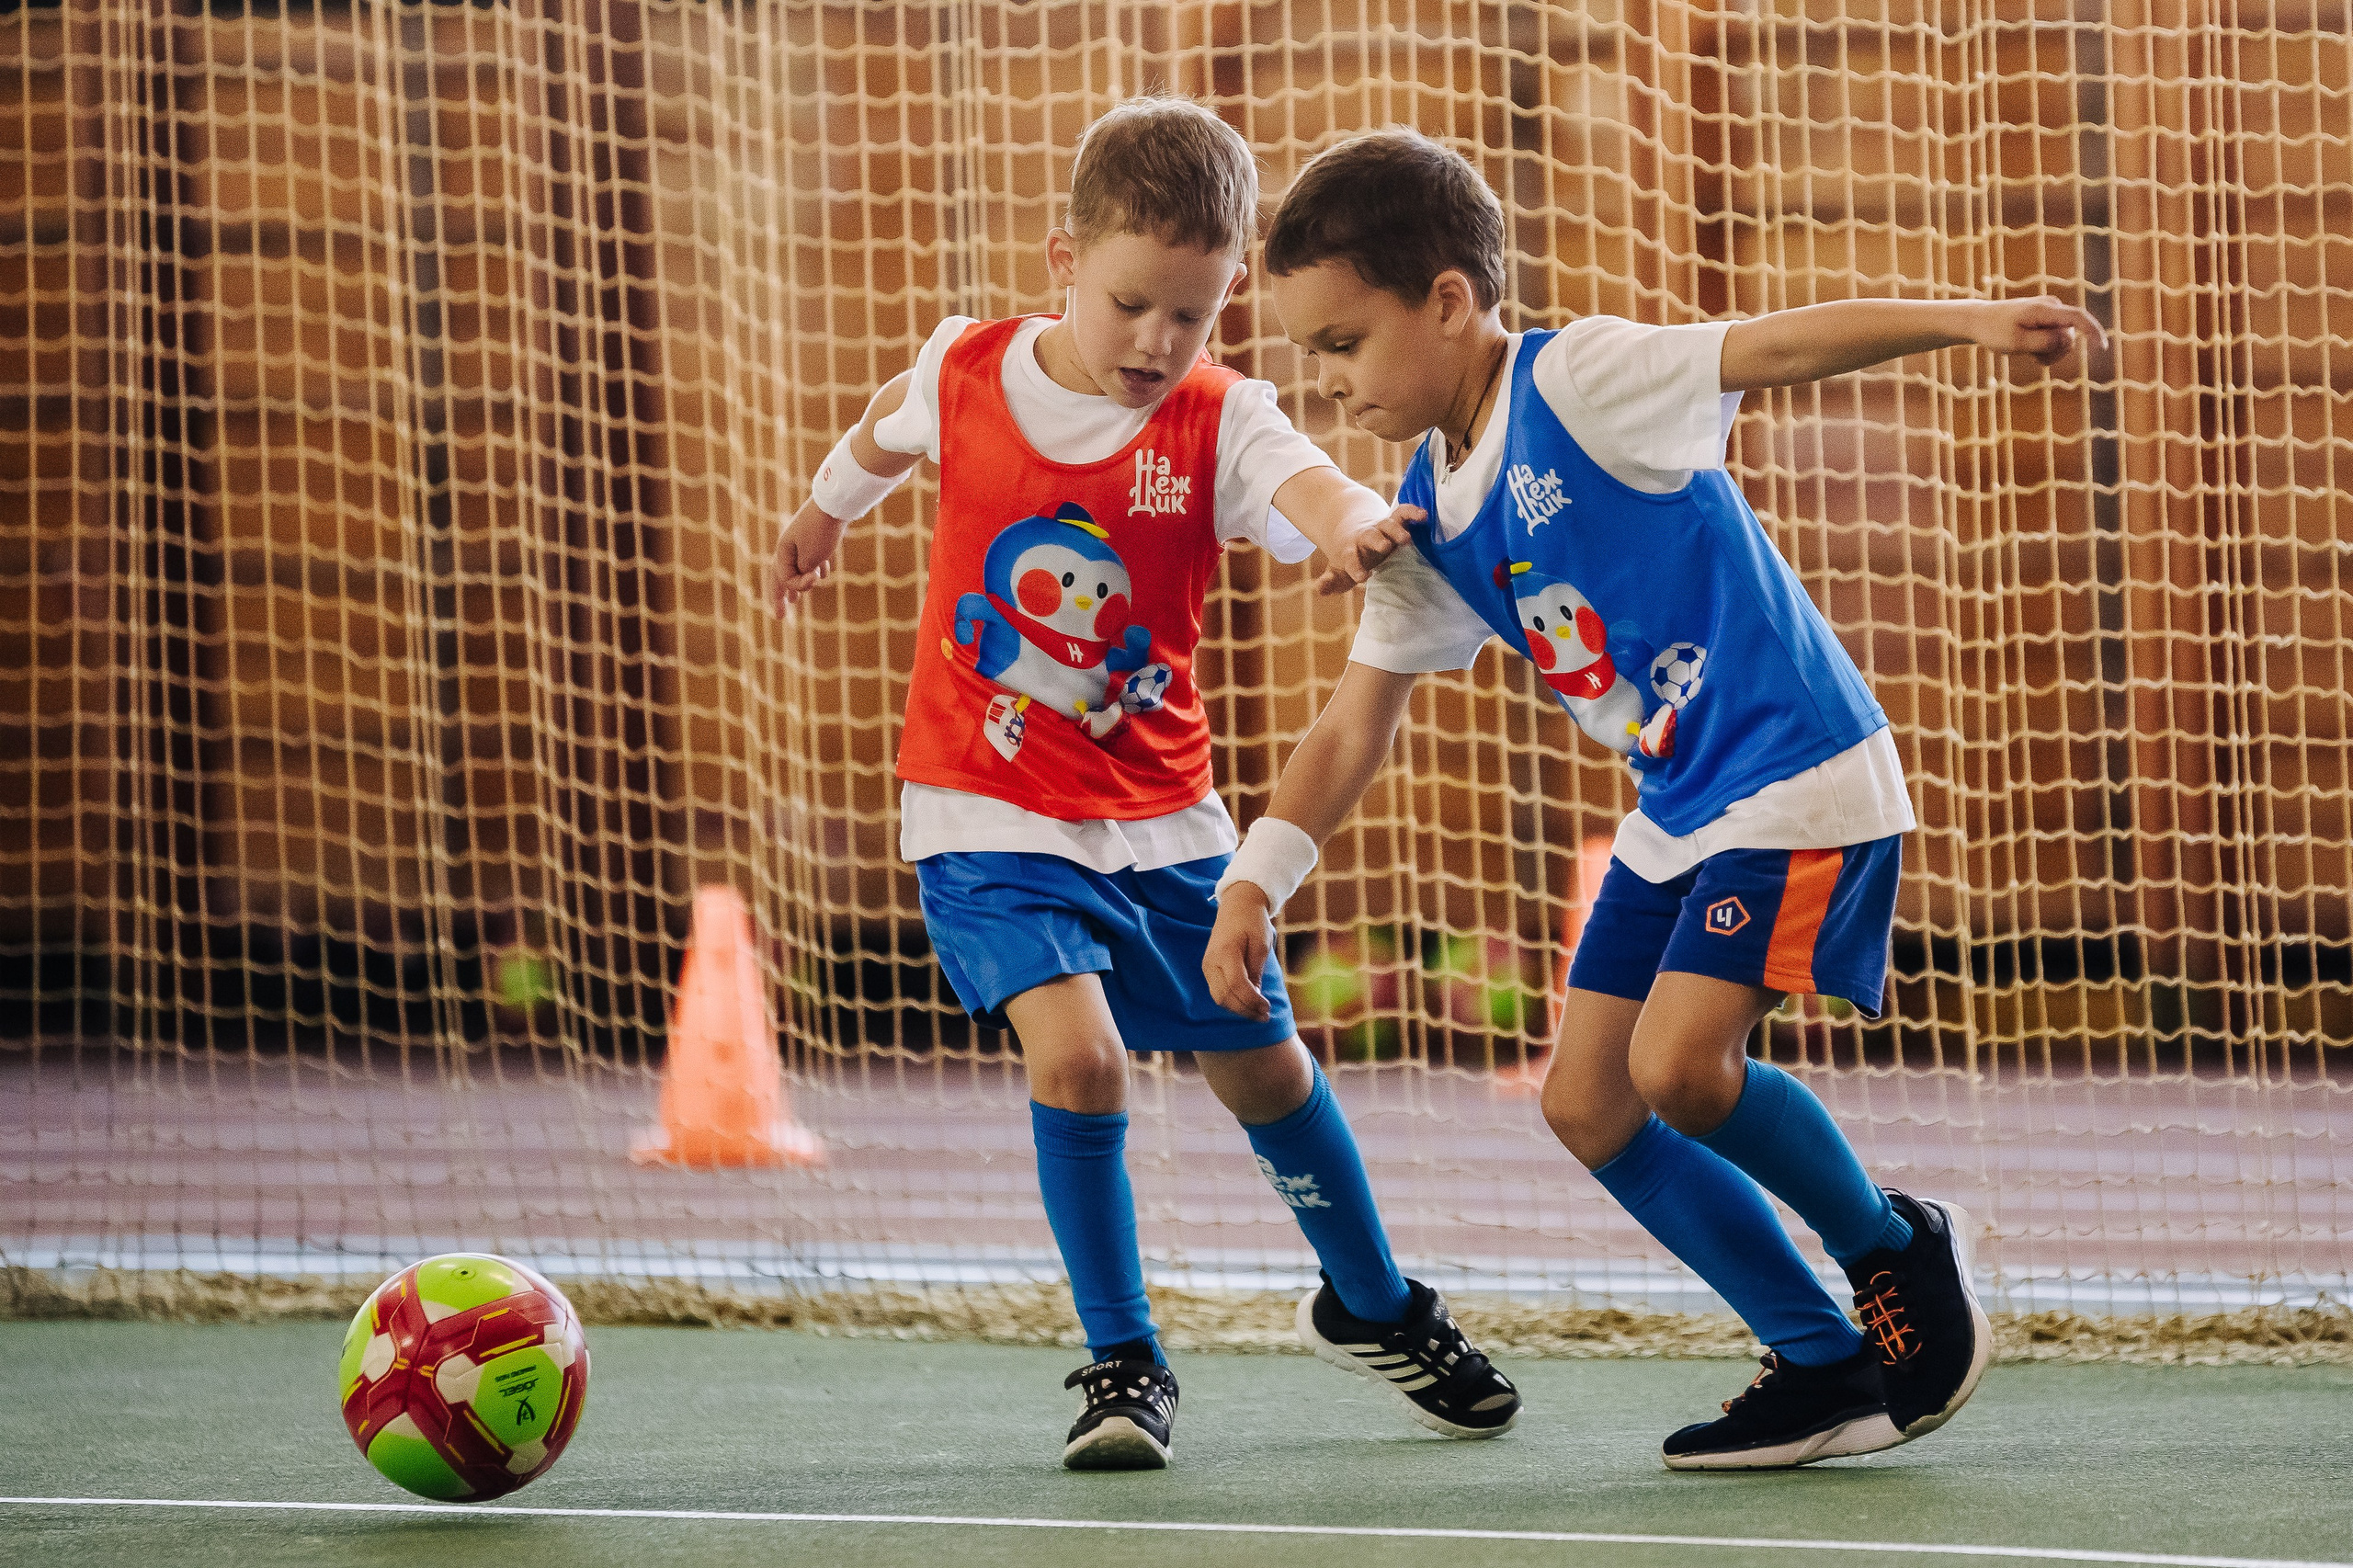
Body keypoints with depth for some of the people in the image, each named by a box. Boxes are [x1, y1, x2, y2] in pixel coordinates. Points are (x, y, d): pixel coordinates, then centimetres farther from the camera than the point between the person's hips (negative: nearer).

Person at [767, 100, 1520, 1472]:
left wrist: (1354, 524, -60)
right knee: (1078, 1052, -21)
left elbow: (1307, 486, -36)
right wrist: (827, 509, 35)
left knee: (1262, 1063, 12)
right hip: (986, 813, -1)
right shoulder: (967, 373, -9)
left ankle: (1373, 1307, 39)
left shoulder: (1220, 423, -14)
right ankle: (1125, 1366, -5)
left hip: (1159, 814, 1)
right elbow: (891, 428, 16)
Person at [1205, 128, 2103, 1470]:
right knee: (1588, 1104, 2)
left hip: (1800, 773, -9)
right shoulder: (1430, 524, 8)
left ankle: (1899, 1247, 5)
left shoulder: (1583, 382, -14)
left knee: (1678, 1064, -21)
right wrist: (1258, 878, -2)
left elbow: (1779, 347, -21)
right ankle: (1828, 1366, 8)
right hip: (1676, 813, 9)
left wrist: (1965, 321, -35)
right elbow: (1357, 723, 10)